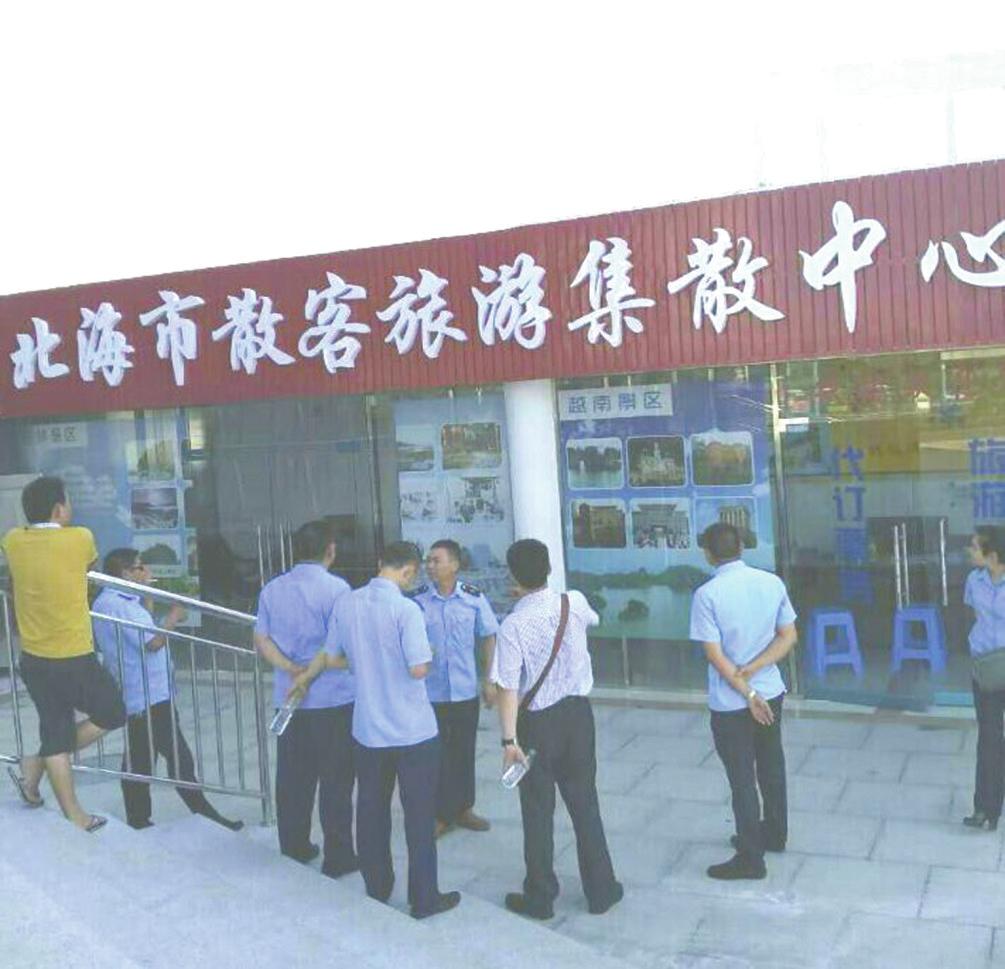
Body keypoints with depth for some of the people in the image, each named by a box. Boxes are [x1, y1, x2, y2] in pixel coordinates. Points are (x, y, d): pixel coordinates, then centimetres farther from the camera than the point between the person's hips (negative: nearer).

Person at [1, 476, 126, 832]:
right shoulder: (80, 539, -13)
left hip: (33, 659, 6)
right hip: (74, 660, -6)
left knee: (56, 731, 14)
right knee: (112, 716, 15)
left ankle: (75, 817, 19)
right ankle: (35, 767, 14)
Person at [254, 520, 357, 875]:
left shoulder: (272, 590, 7)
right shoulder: (335, 588, -13)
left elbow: (261, 640, 4)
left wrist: (291, 668, -7)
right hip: (333, 698, -6)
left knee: (292, 778, 15)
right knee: (336, 780, 4)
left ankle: (294, 849, 26)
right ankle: (338, 858, 11)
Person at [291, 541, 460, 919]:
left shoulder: (345, 604, -1)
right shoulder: (406, 609, -18)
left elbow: (332, 658, 8)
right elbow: (418, 669, -21)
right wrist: (427, 654, 1)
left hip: (368, 729, 5)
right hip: (413, 731, -5)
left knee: (371, 810, 18)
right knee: (419, 815, 6)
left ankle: (377, 886, 30)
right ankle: (424, 898, 13)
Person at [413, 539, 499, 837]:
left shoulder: (473, 597, -5)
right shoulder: (418, 600, -7)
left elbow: (488, 637, 3)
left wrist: (489, 680, 2)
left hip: (466, 691, 1)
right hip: (430, 692, -1)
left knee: (464, 752, 13)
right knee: (436, 754, 6)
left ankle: (463, 808, 29)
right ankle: (440, 814, 20)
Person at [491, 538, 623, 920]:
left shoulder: (513, 625, -19)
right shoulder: (575, 603, -6)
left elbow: (508, 688, -20)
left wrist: (509, 739, -14)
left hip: (537, 723, -4)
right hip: (577, 713, 4)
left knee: (538, 811, 10)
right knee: (585, 803, 16)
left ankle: (539, 898, 22)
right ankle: (601, 890, 26)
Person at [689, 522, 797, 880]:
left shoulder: (707, 594, -18)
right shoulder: (772, 582, -3)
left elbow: (715, 655, -18)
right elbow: (788, 637, -2)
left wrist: (747, 694, -12)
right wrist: (752, 670, -9)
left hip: (729, 702, -5)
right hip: (771, 691, 5)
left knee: (742, 778, 5)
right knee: (771, 766, 21)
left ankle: (751, 858, 14)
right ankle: (774, 833, 39)